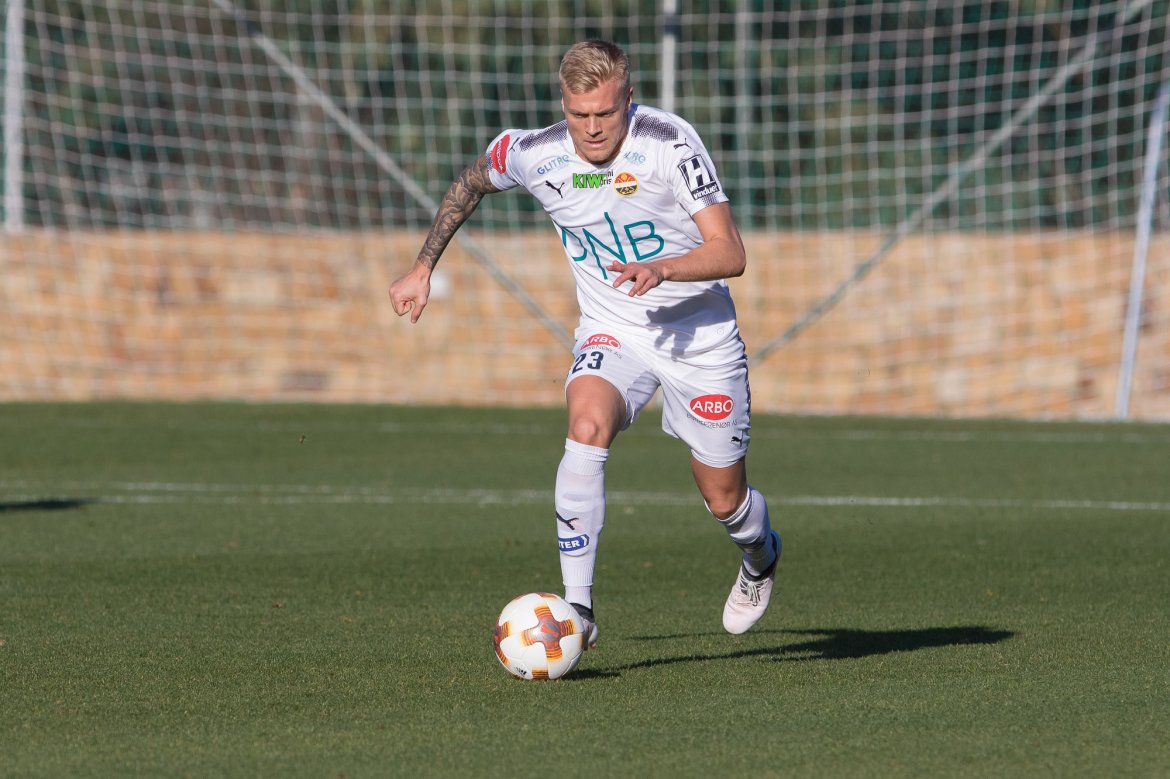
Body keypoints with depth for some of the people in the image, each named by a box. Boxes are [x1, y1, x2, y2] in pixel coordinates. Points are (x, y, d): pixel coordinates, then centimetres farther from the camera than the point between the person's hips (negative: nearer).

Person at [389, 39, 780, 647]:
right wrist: (423, 267, 11)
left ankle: (760, 556, 46)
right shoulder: (533, 156, -12)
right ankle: (577, 609, -29)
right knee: (587, 424, -31)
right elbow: (470, 184, 13)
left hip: (699, 335, -2)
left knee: (723, 499, 6)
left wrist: (660, 268, -39)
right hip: (611, 331, 2)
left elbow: (730, 253, -23)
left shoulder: (668, 142, -22)